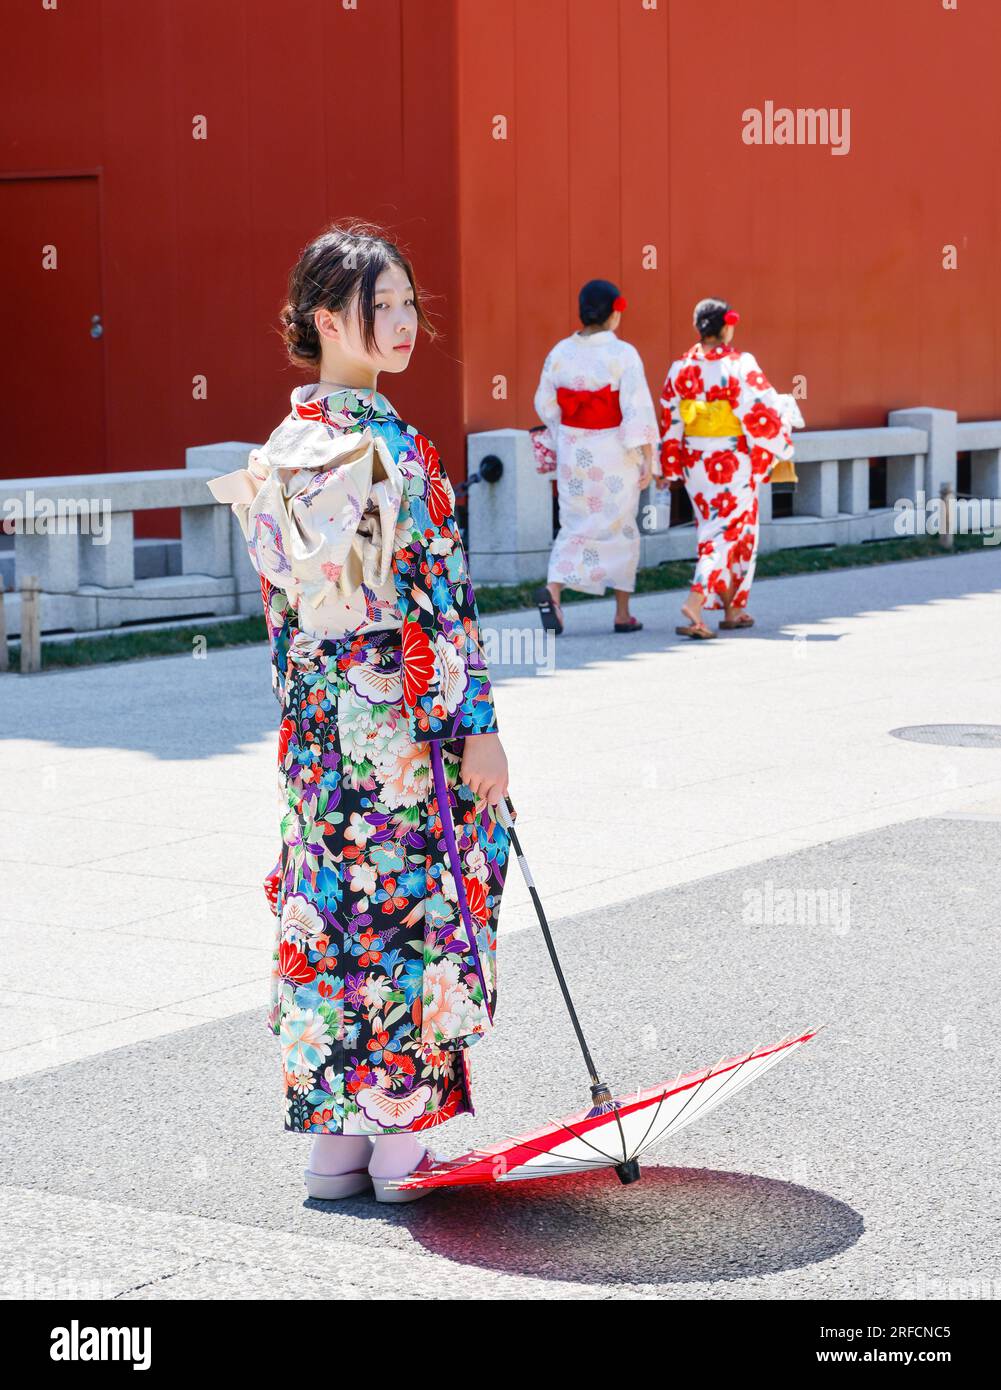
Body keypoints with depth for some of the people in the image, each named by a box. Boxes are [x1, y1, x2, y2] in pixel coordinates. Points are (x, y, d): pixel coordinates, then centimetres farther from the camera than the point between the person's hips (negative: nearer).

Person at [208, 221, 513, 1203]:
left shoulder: (284, 445, 8)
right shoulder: (384, 446, -15)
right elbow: (438, 598, -15)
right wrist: (478, 726, -12)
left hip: (316, 730, 8)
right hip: (401, 726, -7)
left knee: (330, 914, 10)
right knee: (406, 913, 2)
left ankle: (335, 1139, 17)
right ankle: (402, 1137, 10)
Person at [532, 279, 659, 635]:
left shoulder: (560, 352, 0)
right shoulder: (622, 354, -13)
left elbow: (545, 404, 6)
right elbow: (637, 409, -17)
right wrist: (647, 456, -14)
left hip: (573, 450, 3)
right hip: (614, 453, -3)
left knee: (576, 525, 12)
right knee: (620, 528, 11)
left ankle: (553, 588, -15)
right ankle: (623, 613, 15)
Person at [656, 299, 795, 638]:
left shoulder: (680, 367, 0)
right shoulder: (740, 365, -15)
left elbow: (670, 423, 4)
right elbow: (761, 413, -12)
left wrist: (667, 470, 10)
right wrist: (781, 443, 6)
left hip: (695, 462, 5)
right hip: (735, 461, -5)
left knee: (713, 528, 18)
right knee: (730, 530, 0)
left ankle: (731, 610, 24)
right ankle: (695, 601, -18)